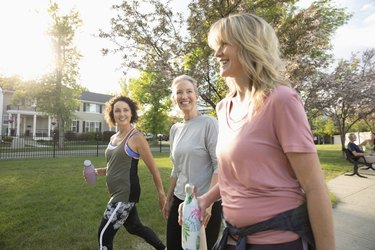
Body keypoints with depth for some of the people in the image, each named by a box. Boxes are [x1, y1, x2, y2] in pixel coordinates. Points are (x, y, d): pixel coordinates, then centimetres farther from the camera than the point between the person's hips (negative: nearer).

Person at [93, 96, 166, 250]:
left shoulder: (136, 137, -13)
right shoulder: (113, 138, 9)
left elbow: (153, 168, -10)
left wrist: (161, 194, -6)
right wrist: (96, 172, 1)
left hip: (126, 194, -8)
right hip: (117, 193, 8)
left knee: (104, 235, 0)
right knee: (135, 227, 23)